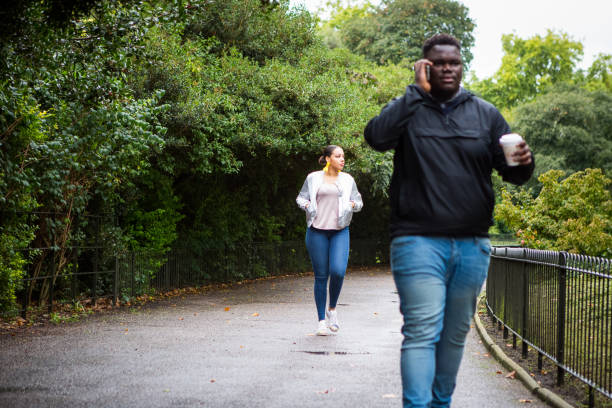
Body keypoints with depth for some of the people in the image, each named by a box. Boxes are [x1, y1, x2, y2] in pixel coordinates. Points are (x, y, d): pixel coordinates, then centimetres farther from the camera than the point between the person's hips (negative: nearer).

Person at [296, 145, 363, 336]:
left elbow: (358, 201, 17)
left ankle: (332, 309, 8)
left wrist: (353, 204, -5)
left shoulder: (347, 180, 11)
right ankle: (321, 320, 11)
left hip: (340, 231, 1)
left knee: (338, 271, -17)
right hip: (317, 231, -1)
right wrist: (306, 204, -8)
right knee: (321, 276, 1)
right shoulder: (313, 178, 5)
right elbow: (301, 197, 14)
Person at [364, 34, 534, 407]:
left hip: (472, 246, 4)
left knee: (455, 334, 11)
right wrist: (418, 91, -12)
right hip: (419, 243, -3)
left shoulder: (485, 114, 11)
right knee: (422, 331, -11)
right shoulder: (408, 109, 4)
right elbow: (377, 136, -17)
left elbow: (510, 171, 8)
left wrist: (523, 163, -17)